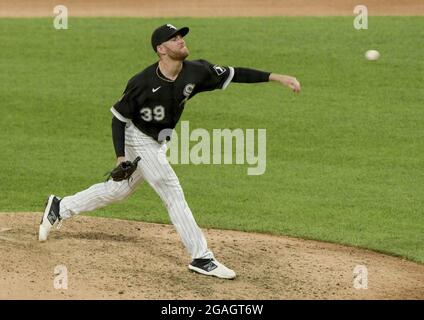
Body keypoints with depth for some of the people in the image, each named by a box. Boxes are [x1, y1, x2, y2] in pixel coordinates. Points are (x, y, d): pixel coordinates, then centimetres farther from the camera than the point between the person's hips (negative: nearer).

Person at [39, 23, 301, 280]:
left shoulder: (195, 72, -13)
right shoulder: (143, 83, -26)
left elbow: (233, 74, -10)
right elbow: (119, 118, -16)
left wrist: (277, 77, -17)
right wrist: (121, 157, -23)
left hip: (158, 143, 7)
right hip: (139, 140, -7)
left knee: (118, 190, 18)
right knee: (173, 193, -11)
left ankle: (60, 208, 35)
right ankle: (202, 258, -7)